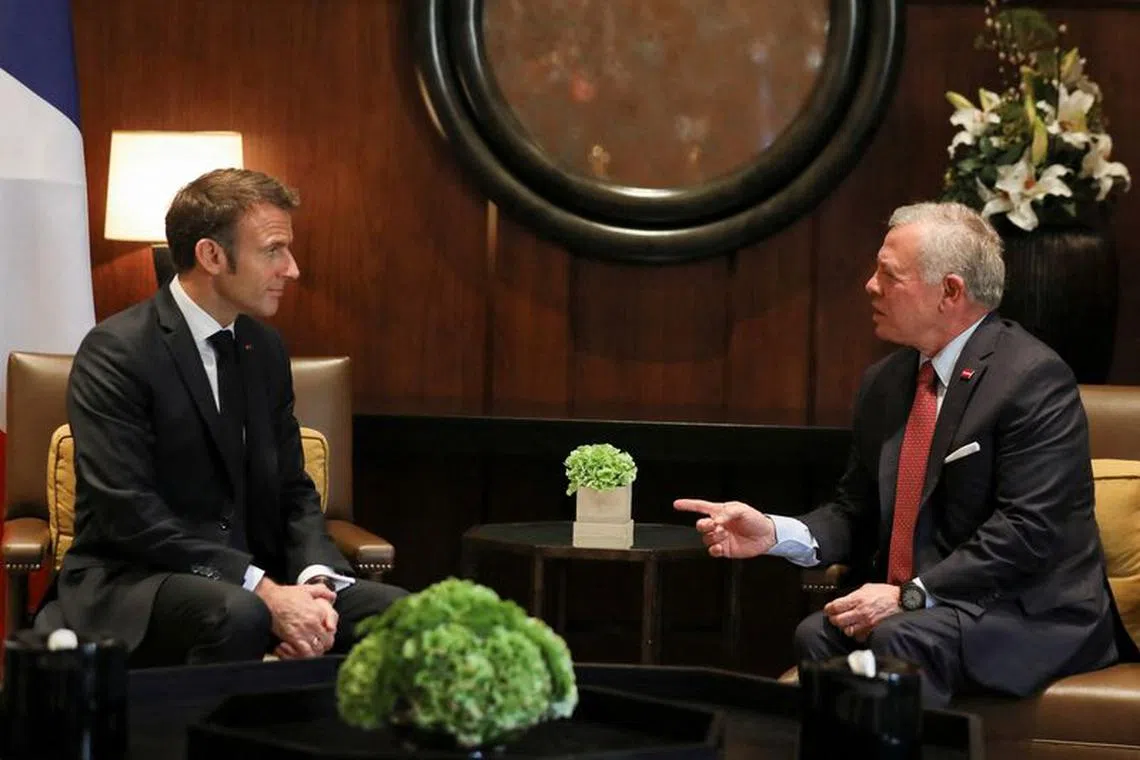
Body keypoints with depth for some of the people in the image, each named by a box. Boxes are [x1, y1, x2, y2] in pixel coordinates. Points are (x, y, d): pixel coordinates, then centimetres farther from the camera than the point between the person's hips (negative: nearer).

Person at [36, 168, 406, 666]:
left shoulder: (265, 349, 11)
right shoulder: (116, 352, -12)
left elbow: (293, 490, 12)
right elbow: (129, 513, -20)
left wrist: (315, 580, -10)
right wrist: (264, 592, -25)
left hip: (250, 578, 6)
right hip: (129, 584, -6)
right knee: (237, 616, -38)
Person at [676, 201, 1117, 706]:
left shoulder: (1034, 379, -13)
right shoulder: (884, 384, 12)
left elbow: (1028, 530, -19)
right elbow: (857, 513, 12)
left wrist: (911, 594, -23)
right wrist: (773, 533, -7)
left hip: (1032, 614, -6)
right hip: (916, 608, 6)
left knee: (899, 638, -32)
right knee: (817, 635, -22)